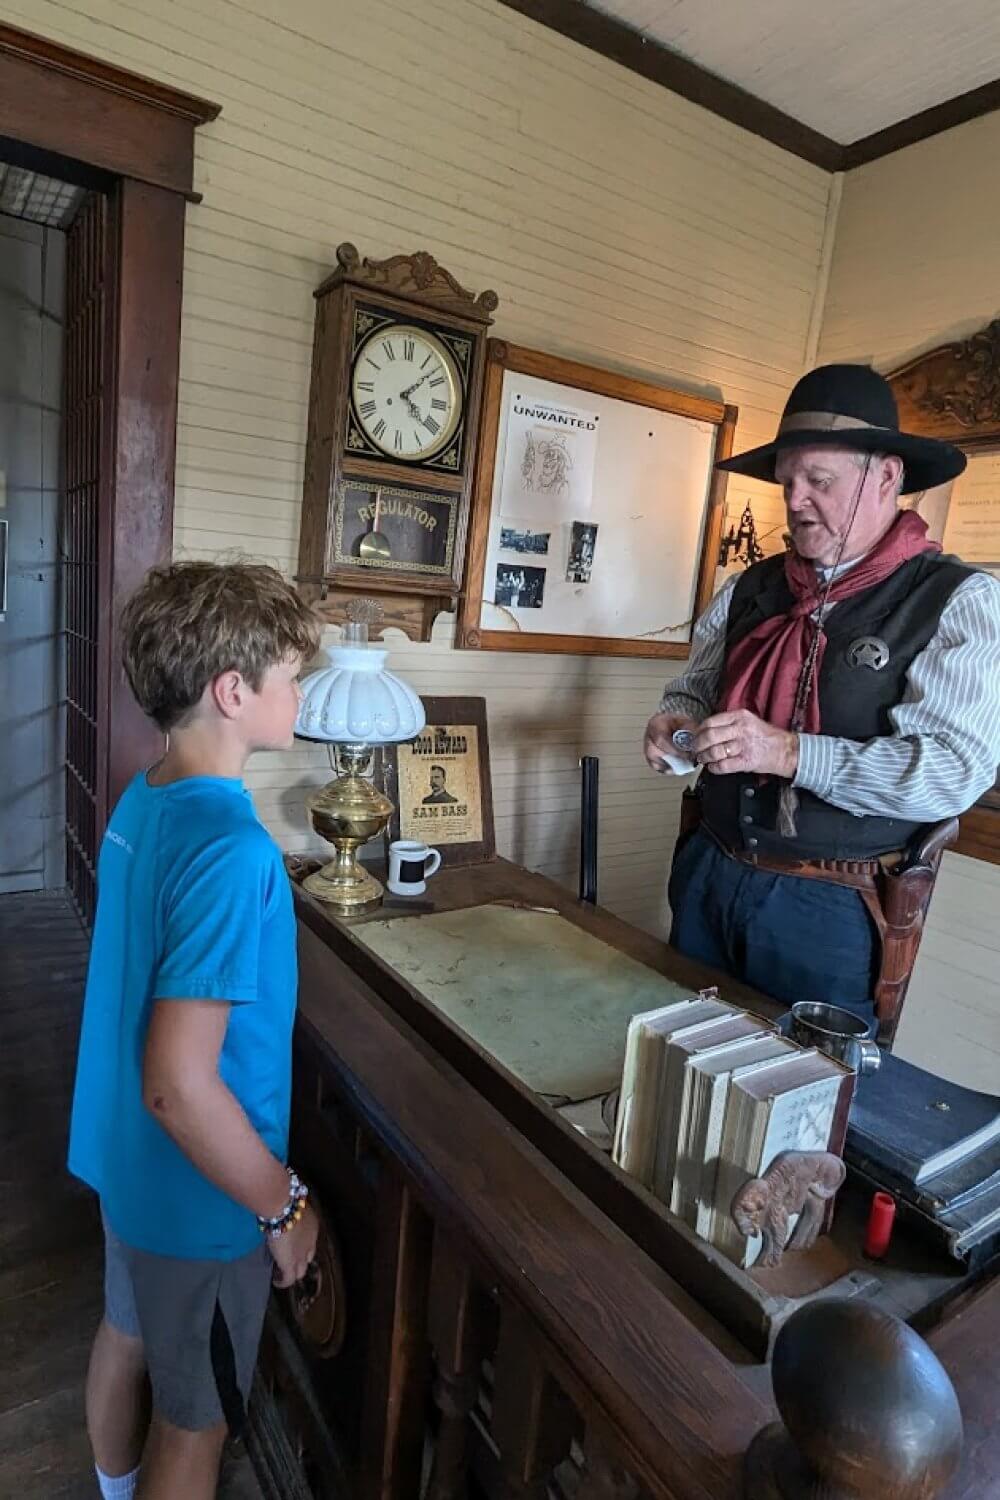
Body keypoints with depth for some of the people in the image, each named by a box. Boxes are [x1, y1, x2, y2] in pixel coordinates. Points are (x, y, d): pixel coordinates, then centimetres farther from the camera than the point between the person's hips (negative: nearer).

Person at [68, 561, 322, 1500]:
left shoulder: (142, 800, -5)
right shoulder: (233, 852, -33)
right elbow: (180, 1088, -31)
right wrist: (283, 1205, -18)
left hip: (122, 1159, 8)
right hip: (196, 1195, -8)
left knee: (126, 1338, 32)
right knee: (196, 1422, 19)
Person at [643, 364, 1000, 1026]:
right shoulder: (750, 588, 5)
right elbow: (694, 690, 15)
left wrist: (787, 752, -26)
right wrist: (675, 723, -8)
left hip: (830, 908, -4)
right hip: (707, 873, 5)